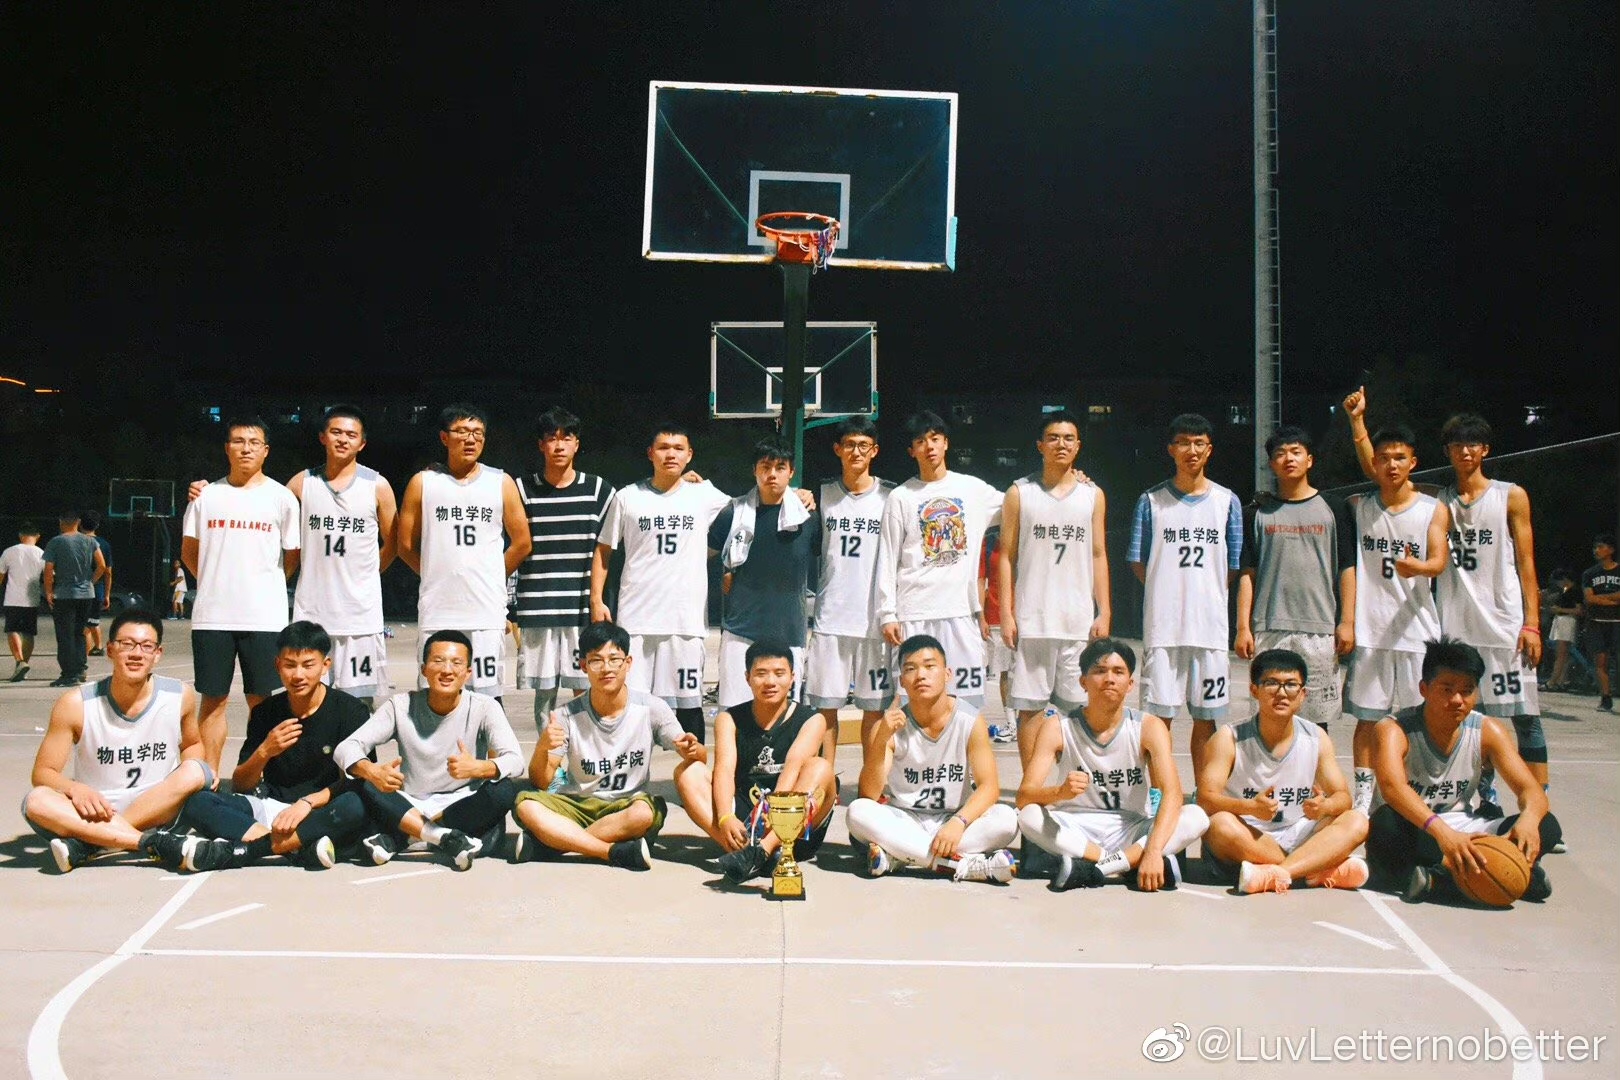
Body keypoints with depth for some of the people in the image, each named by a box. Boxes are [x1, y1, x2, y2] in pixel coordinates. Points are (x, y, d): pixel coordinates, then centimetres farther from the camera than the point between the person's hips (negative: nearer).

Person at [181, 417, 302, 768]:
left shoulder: (281, 497, 2)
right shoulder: (207, 495, 8)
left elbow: (292, 556, 8)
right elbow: (189, 551, 15)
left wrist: (265, 587, 10)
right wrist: (216, 583, 11)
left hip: (265, 617, -2)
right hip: (212, 616, 2)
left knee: (262, 701, 3)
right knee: (213, 699, 8)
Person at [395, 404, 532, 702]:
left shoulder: (501, 483, 7)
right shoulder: (423, 483, 6)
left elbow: (522, 544, 10)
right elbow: (406, 546, 9)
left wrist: (489, 578, 11)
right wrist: (439, 577, 10)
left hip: (487, 611, 0)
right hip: (437, 611, 0)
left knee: (488, 694, 2)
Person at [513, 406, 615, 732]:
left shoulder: (599, 491, 4)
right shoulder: (522, 490, 4)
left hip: (584, 609, 0)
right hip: (536, 610, 0)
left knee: (586, 691, 1)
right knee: (544, 693, 6)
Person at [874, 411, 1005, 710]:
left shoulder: (973, 488, 10)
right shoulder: (900, 497, 5)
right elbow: (888, 561, 4)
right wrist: (887, 614, -3)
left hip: (962, 610, 2)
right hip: (914, 612, -1)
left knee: (967, 701, 2)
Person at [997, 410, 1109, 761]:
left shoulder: (1093, 495, 10)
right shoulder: (1020, 493, 4)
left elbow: (1098, 556, 10)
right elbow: (1007, 556, 3)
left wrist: (1104, 613, 2)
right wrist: (1006, 614, -5)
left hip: (1080, 620, 2)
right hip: (1031, 619, -2)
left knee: (1081, 707, 4)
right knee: (1030, 707, 2)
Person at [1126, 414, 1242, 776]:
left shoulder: (1227, 501, 7)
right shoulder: (1151, 501, 4)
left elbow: (1234, 566, 10)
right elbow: (1138, 562, 6)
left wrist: (1207, 596, 3)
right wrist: (1169, 594, 1)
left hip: (1210, 626, 1)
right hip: (1162, 626, -1)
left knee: (1205, 717, 7)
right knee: (1159, 715, 1)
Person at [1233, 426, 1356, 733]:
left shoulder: (1332, 507, 9)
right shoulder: (1260, 512, 10)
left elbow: (1347, 568, 6)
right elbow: (1248, 572, 7)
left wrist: (1347, 622, -2)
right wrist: (1243, 627, -1)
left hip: (1320, 629, -1)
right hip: (1269, 629, 1)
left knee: (1317, 716, 1)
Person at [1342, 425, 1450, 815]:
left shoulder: (1434, 509, 4)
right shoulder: (1358, 506, 8)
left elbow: (1438, 561, -8)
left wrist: (1415, 567, -29)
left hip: (1416, 628, 0)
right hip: (1369, 629, 0)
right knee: (1366, 717, 3)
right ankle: (1362, 795, 11)